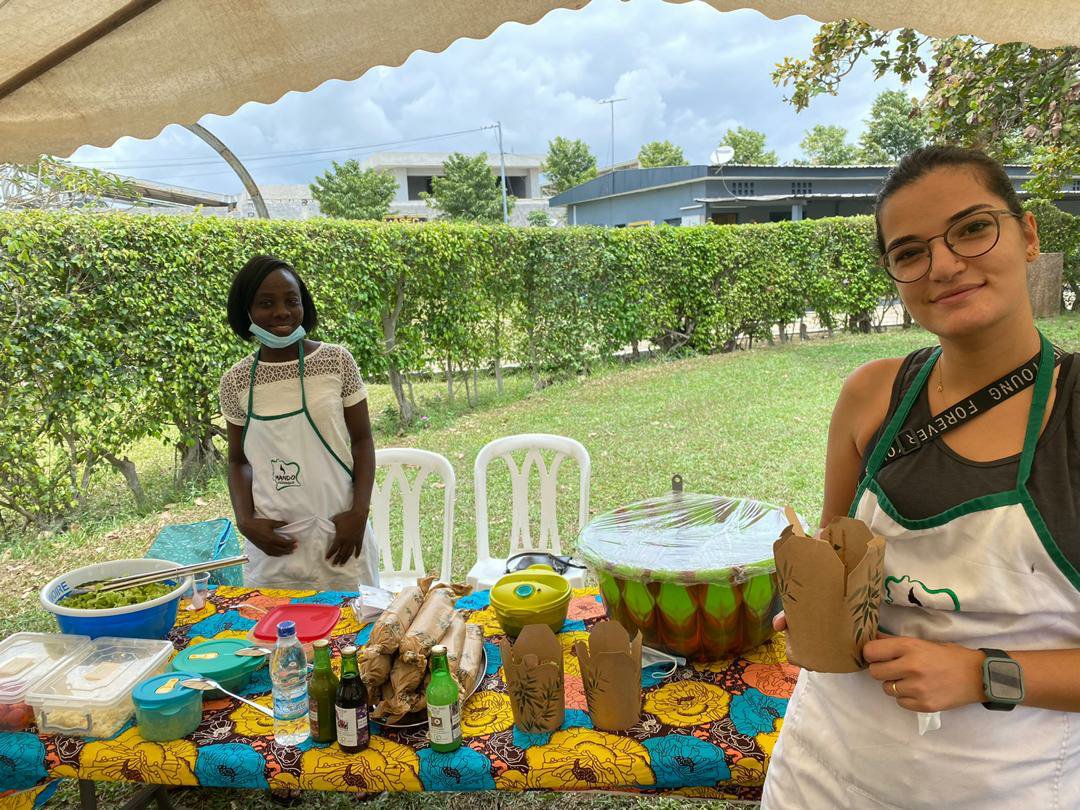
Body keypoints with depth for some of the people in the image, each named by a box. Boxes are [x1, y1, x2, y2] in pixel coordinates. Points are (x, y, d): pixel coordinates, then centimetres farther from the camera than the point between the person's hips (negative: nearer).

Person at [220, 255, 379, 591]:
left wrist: (359, 513, -9)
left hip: (338, 532, -1)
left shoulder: (336, 361, -4)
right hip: (272, 543, 1)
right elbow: (239, 460, 10)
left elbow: (362, 441, 1)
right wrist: (245, 521, -5)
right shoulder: (236, 381, 0)